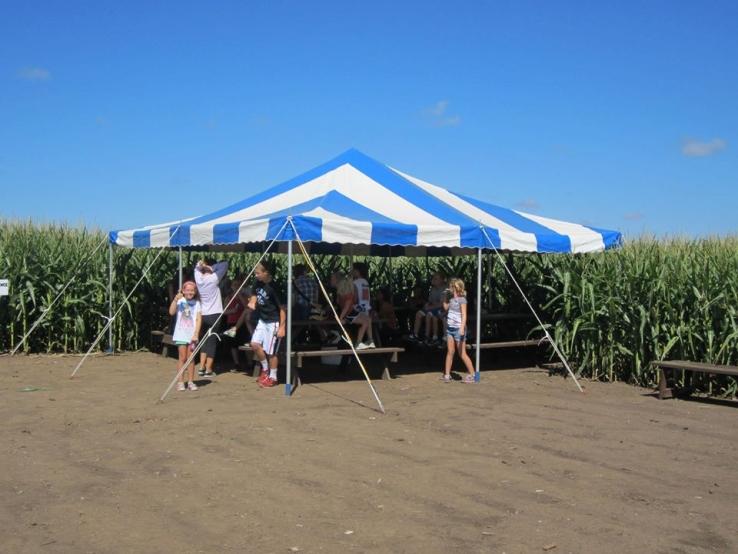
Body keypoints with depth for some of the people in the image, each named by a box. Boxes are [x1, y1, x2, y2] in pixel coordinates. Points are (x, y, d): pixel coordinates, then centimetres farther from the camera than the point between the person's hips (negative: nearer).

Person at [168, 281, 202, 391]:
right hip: (181, 334, -2)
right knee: (182, 357, -3)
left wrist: (196, 334, -8)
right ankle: (180, 382, 1)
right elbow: (171, 312, -14)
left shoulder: (196, 303, 6)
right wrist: (175, 300, -26)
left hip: (192, 335, 2)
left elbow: (198, 319, 1)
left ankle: (191, 381, 10)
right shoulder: (180, 301, 1)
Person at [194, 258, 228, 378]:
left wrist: (201, 265, 2)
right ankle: (208, 370, 1)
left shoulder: (198, 278, 2)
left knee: (205, 341, 17)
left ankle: (202, 368, 13)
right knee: (212, 342, 1)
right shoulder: (213, 278, -11)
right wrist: (211, 268, -6)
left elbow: (197, 268, 21)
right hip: (214, 315, -5)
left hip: (203, 315, 5)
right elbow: (225, 264, -8)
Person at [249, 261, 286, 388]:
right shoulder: (258, 283, 0)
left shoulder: (274, 287, -22)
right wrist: (252, 302, -4)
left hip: (273, 322, -7)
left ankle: (272, 377, 16)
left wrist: (282, 327, -21)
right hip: (262, 320, 7)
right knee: (255, 344, 0)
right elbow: (254, 295, 20)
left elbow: (282, 308, -19)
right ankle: (265, 369, 20)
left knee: (270, 351, 0)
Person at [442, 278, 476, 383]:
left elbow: (464, 315, -20)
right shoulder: (451, 298, 10)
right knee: (450, 352, 8)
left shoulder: (461, 299, -12)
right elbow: (446, 308, 26)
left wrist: (462, 328, -31)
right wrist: (446, 297, 14)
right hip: (450, 328, 7)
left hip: (458, 329, -7)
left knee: (462, 354, -3)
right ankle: (446, 375, 10)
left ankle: (472, 374, 5)